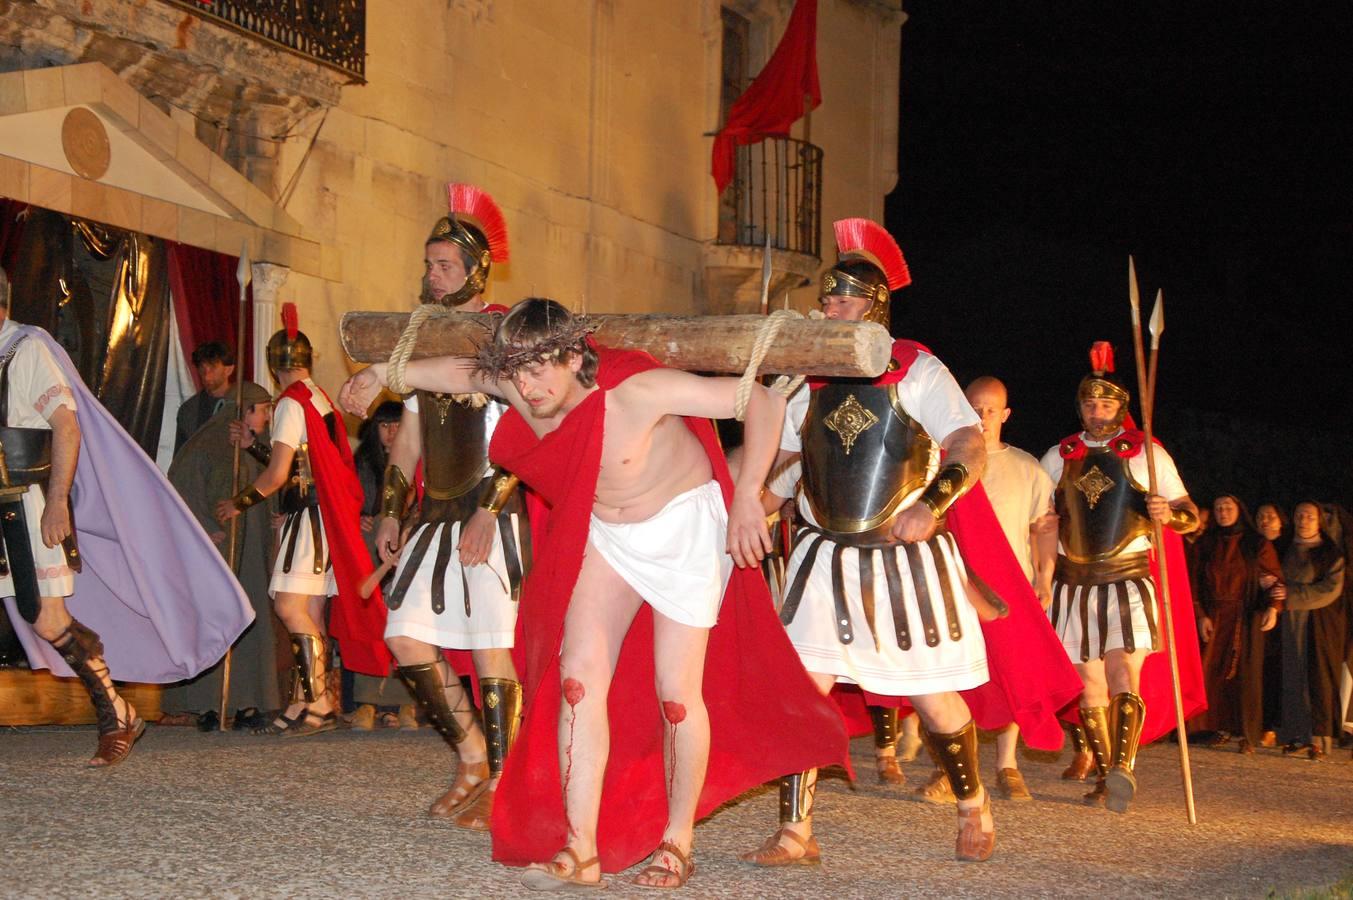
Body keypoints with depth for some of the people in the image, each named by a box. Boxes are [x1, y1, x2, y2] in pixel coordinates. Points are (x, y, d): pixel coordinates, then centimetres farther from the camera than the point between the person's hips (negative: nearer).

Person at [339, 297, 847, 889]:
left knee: (676, 692, -5)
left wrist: (746, 498, -34)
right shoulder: (520, 390, -16)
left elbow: (763, 403, -32)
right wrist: (384, 374, 14)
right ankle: (581, 850, -5)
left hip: (683, 527, -5)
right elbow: (462, 373, 9)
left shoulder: (636, 390, -34)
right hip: (606, 534, 5)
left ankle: (677, 845, 13)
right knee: (578, 678, -7)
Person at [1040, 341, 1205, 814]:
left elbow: (1191, 517, 4)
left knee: (1124, 674, -20)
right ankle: (1105, 778, 11)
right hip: (1074, 582, 3)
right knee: (1091, 685, 4)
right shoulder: (1059, 457, 12)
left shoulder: (1147, 454, 4)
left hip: (1129, 580, -3)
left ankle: (1123, 766, -31)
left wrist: (1168, 514, -19)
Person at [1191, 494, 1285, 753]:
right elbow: (1195, 583, 9)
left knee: (1245, 673, -6)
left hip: (1246, 618, -2)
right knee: (1214, 673, -5)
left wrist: (1273, 607, -14)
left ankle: (1248, 734, -4)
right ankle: (1222, 727, 3)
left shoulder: (1258, 544, 6)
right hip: (1213, 619, 2)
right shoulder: (1205, 545, 11)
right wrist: (1201, 615, -3)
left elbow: (1274, 578, 2)